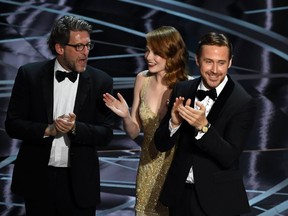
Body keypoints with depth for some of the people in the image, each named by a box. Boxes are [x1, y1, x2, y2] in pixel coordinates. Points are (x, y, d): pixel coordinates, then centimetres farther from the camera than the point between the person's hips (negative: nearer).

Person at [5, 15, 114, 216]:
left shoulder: (101, 81, -3)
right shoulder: (29, 74, -4)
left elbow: (106, 133, -2)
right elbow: (12, 124, -3)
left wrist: (75, 128, -20)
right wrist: (47, 130, -19)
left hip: (79, 181, 0)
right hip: (37, 178, 0)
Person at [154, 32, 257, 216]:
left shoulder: (244, 103, -15)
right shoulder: (182, 90, -2)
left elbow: (229, 157, -18)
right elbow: (162, 145, -1)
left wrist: (203, 126, -31)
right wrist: (174, 123, -21)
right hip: (180, 194, 4)